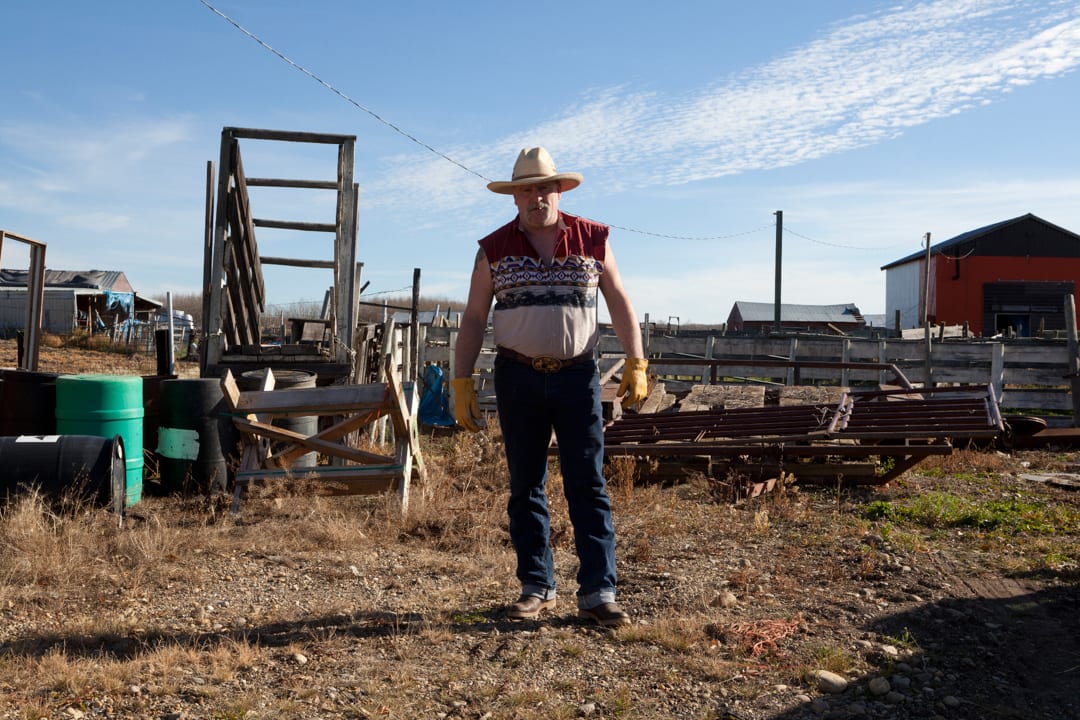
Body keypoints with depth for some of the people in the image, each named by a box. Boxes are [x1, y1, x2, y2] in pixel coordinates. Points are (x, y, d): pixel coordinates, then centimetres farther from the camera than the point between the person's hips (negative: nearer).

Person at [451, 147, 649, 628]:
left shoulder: (593, 240, 3)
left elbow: (619, 303, 7)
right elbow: (473, 319, 5)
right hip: (518, 378, 1)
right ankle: (537, 588, 16)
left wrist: (636, 364, -3)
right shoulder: (494, 249, 4)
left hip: (578, 376, -1)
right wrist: (461, 384, 0)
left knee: (589, 485, -2)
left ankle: (598, 592, 2)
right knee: (525, 489, 6)